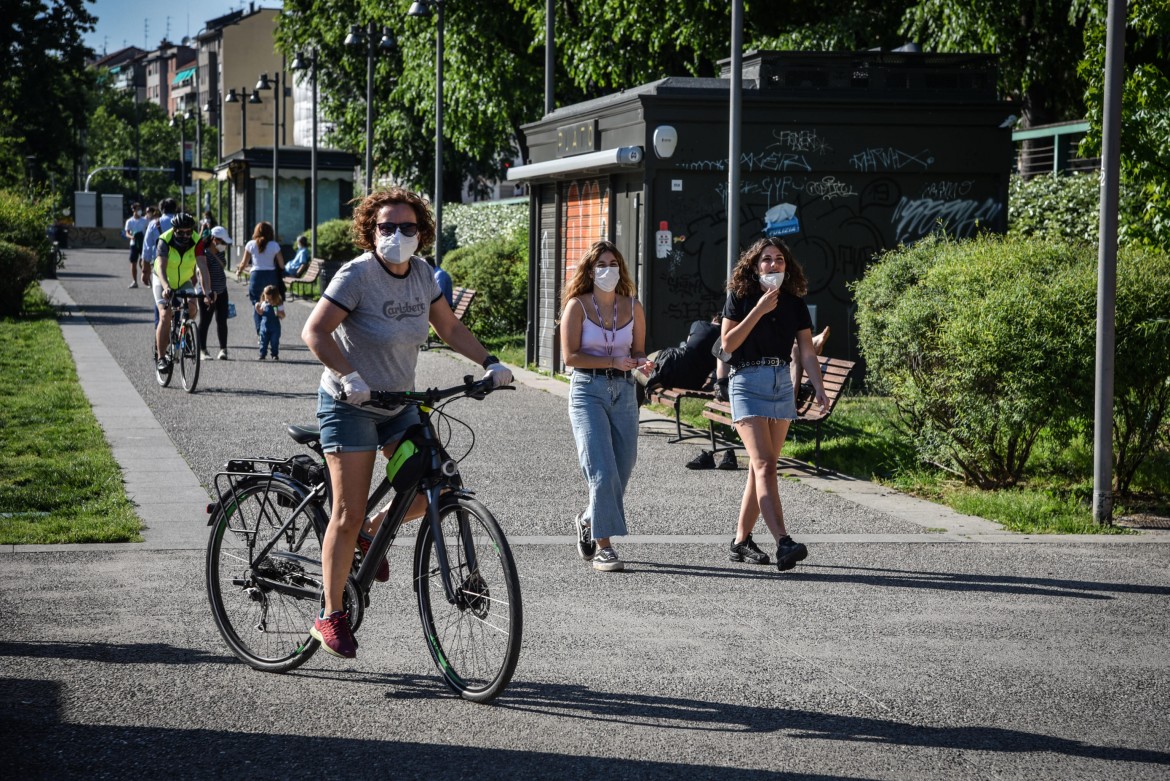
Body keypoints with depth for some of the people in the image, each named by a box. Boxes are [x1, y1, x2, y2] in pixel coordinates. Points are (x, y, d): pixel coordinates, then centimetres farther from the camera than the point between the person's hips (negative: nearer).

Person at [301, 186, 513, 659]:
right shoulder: (357, 275, -18)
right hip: (350, 404, -6)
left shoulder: (421, 274, 1)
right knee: (348, 514, -7)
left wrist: (489, 363, -1)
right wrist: (347, 376, -39)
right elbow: (315, 331, -25)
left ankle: (372, 533, 25)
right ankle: (330, 617, 5)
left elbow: (449, 327, 12)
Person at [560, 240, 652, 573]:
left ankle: (589, 520, 34)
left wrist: (642, 365, -8)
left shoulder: (633, 308, 9)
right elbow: (570, 356, -8)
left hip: (623, 392, 4)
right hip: (588, 390, -4)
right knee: (603, 472, -14)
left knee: (622, 472, 7)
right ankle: (602, 546, -10)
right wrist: (614, 362, -16)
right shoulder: (577, 306, -2)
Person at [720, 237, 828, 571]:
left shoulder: (794, 303, 8)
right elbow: (728, 343, -9)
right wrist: (759, 310, -14)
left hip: (782, 383, 5)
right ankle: (783, 543, -26)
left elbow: (807, 351, 6)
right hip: (748, 383, -5)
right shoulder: (740, 297, -2)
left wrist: (819, 389, -6)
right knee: (765, 465, -15)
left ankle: (741, 540, 17)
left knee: (761, 467, 8)